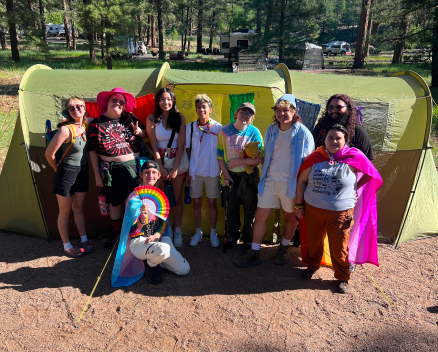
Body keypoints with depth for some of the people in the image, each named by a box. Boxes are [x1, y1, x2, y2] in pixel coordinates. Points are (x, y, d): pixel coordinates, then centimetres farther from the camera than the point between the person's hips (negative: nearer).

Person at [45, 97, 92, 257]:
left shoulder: (86, 126, -2)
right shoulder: (66, 129, -22)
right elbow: (49, 154, -17)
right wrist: (58, 169, -2)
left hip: (83, 172, 6)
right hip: (67, 173, -6)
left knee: (79, 208, 18)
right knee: (65, 211, 9)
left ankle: (84, 240, 30)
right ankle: (67, 246, 23)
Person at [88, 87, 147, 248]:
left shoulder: (130, 118, 3)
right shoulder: (97, 123, -1)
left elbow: (146, 134, 15)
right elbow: (92, 151, 1)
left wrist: (139, 132, -9)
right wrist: (97, 175, -1)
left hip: (134, 166, 1)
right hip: (112, 170, 0)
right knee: (114, 202, 14)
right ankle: (116, 232, 34)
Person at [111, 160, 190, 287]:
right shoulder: (135, 198, -10)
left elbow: (164, 222, 10)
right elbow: (131, 231, -12)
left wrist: (157, 235, -11)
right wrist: (142, 220, -34)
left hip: (158, 237, 6)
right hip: (139, 241, -6)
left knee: (184, 270, -1)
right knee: (163, 250, -40)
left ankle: (153, 258, 19)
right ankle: (151, 265, -3)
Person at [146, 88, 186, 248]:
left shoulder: (180, 117, -5)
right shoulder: (152, 119, -6)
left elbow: (181, 145, -8)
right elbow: (154, 147, -6)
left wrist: (175, 168, -13)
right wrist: (162, 168, -10)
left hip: (178, 161, 0)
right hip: (160, 161, 0)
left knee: (178, 198, 6)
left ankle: (178, 231, 18)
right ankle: (165, 230, 21)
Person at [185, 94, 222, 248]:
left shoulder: (218, 128, -4)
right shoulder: (190, 127, 0)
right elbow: (187, 151, 4)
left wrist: (221, 170, -2)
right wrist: (187, 172, 2)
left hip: (212, 172, -1)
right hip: (195, 172, 1)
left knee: (212, 203, 8)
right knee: (196, 202, 9)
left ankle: (213, 233, 23)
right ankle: (198, 232, 25)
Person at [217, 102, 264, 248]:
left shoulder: (254, 132, -10)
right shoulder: (224, 131, -5)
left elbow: (260, 158, -17)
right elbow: (220, 157, 0)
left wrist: (238, 161, -19)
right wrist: (226, 176, -6)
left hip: (249, 177, -1)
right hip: (231, 176, 1)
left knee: (250, 208, 10)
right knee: (232, 207, 15)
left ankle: (248, 237, 32)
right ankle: (233, 235, 36)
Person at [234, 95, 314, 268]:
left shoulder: (303, 133, -10)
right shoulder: (271, 130, 4)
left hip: (291, 183, -4)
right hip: (270, 181, 4)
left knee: (290, 217, 14)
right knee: (260, 216, 4)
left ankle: (284, 248, 38)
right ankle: (254, 253, 18)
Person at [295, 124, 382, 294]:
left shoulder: (354, 157, -8)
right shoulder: (315, 157, -4)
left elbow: (370, 174, 7)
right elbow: (302, 180, 3)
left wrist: (355, 188, 3)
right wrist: (299, 204, 4)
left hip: (340, 213, -2)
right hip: (312, 209, 2)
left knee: (339, 247, 7)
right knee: (313, 241, 18)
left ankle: (343, 277, 30)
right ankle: (312, 266, 44)